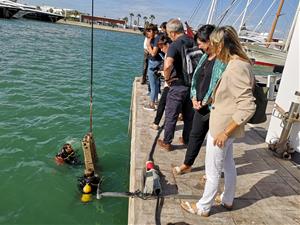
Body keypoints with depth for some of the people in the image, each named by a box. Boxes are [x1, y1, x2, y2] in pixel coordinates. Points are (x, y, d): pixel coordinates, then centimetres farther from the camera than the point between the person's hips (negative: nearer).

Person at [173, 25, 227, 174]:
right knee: (195, 134, 18)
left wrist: (207, 102, -15)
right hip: (201, 105, 8)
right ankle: (187, 165, 36)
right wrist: (194, 97, 3)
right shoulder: (205, 57, 10)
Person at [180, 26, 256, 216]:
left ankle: (203, 208, 29)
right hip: (225, 126, 10)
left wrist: (225, 132, -24)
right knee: (228, 164, 24)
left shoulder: (236, 67, -26)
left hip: (222, 127, -10)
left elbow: (248, 107, -30)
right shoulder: (240, 63, 4)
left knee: (213, 170, 8)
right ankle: (228, 200, 45)